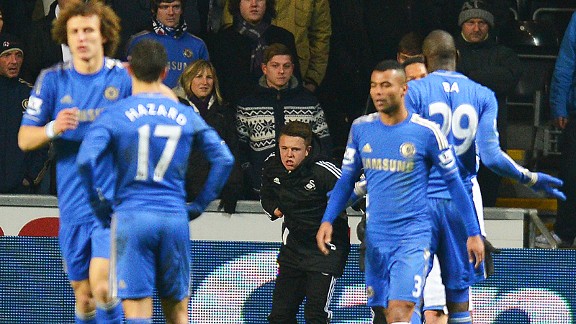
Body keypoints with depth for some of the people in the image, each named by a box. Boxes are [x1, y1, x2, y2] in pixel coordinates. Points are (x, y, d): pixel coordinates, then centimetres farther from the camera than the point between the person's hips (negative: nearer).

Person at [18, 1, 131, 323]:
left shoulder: (125, 76, -2)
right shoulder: (53, 80, 3)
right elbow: (24, 139, 3)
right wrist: (53, 129, -16)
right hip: (73, 204, 3)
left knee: (101, 284, -19)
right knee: (83, 294, 9)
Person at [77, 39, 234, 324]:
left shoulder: (115, 115, -2)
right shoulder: (186, 116, 7)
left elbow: (86, 160, -15)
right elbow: (224, 160, 3)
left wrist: (99, 204, -2)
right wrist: (200, 204, 10)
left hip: (131, 217, -3)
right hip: (175, 218, 3)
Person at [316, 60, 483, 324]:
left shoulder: (426, 132, -7)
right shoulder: (361, 128, 5)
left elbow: (454, 183, 1)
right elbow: (347, 179, 15)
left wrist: (473, 233, 2)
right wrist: (327, 220, 1)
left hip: (413, 235, -5)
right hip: (376, 238, 5)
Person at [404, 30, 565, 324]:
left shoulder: (414, 91, -3)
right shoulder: (483, 95, 4)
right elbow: (490, 155, -6)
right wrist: (530, 179, 8)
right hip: (461, 201, 3)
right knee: (459, 294, 8)